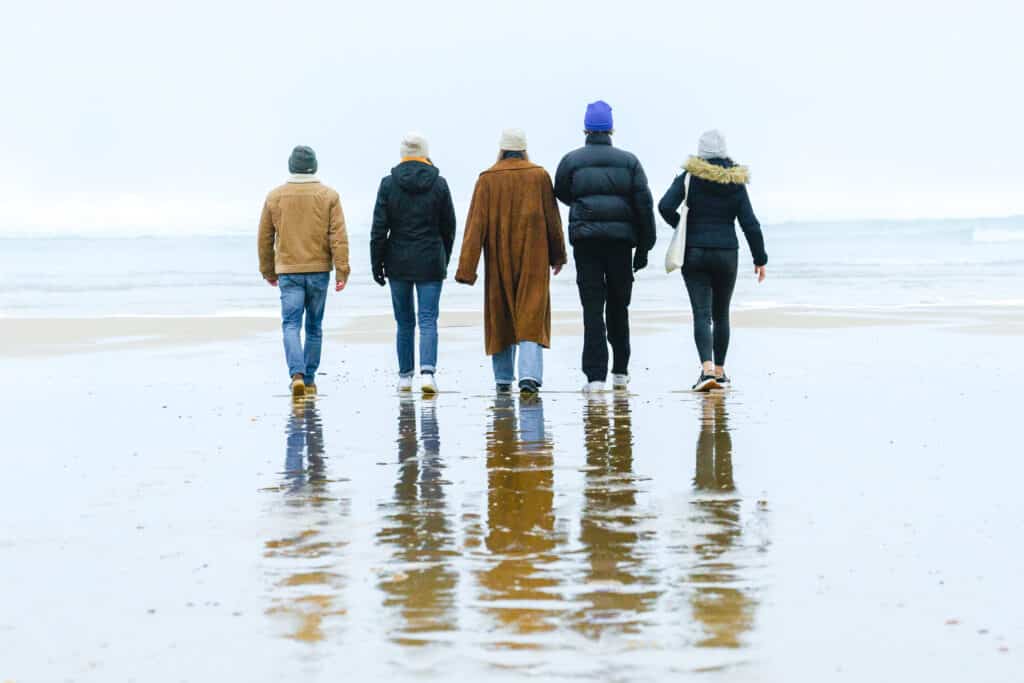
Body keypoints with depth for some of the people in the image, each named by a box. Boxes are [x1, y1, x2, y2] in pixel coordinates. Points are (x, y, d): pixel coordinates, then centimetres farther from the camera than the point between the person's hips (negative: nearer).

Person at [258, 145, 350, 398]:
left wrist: (268, 270, 20)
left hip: (288, 272, -1)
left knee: (291, 325, -4)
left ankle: (297, 374, -25)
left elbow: (265, 238, 9)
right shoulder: (329, 196, -1)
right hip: (319, 270, 1)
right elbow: (338, 236, -7)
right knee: (314, 326, 12)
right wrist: (342, 270, -6)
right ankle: (310, 380, 19)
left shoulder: (275, 197, 2)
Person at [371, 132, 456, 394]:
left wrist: (377, 264, 1)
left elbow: (379, 228, -4)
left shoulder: (389, 183, -3)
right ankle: (427, 371, -18)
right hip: (430, 263, -1)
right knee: (428, 320, -2)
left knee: (404, 322, 11)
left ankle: (405, 376, 16)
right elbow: (448, 227, 6)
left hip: (398, 262, 1)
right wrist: (443, 260, 17)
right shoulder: (439, 184, 0)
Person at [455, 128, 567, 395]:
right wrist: (558, 255, 17)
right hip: (533, 259, -1)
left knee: (501, 315, 13)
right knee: (531, 316, -2)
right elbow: (552, 218, 4)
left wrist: (467, 268, -7)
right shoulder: (539, 176, -2)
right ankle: (530, 374, -20)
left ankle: (503, 378, 19)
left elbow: (476, 224, -7)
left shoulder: (487, 179, -4)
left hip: (499, 259, 1)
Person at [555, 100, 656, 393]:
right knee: (618, 306, 15)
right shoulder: (628, 161, 4)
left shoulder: (572, 160, 1)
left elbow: (562, 195, 15)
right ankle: (620, 371, 21)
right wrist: (644, 247, 6)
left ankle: (595, 375, -10)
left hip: (585, 238, -1)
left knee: (592, 308, -3)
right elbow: (644, 204, 1)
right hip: (620, 238, 1)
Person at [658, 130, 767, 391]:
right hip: (726, 254, 2)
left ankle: (707, 369, -24)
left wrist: (680, 226, 5)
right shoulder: (736, 183, 1)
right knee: (721, 315, 15)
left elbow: (665, 206, -15)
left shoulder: (689, 178, -4)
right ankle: (720, 372, 22)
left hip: (694, 254, -2)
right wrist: (760, 259, 8)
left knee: (701, 314, -6)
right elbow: (750, 224, 0)